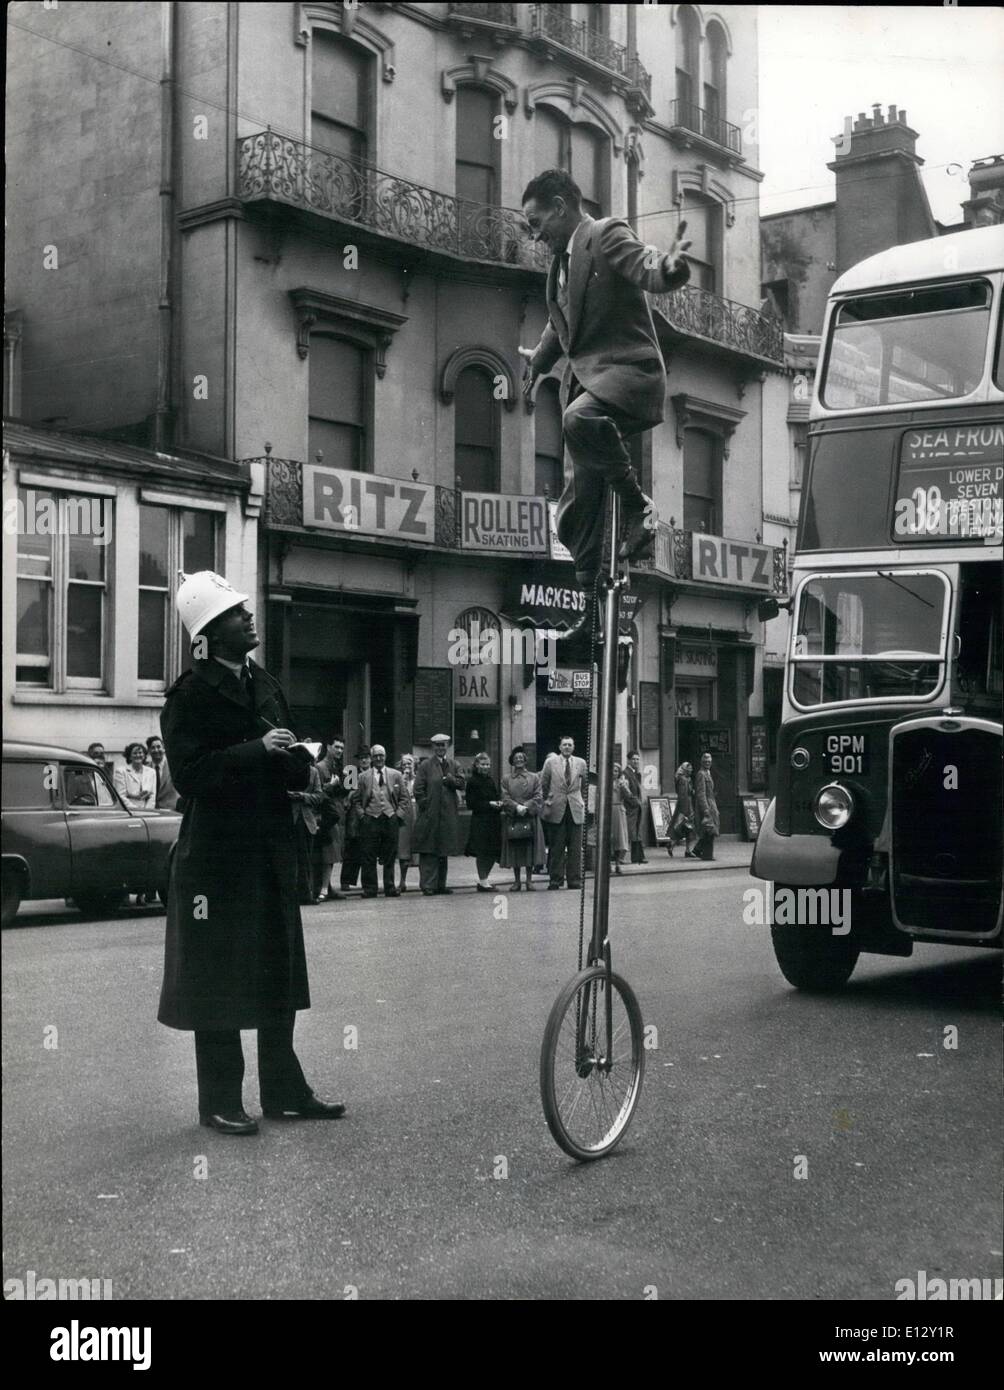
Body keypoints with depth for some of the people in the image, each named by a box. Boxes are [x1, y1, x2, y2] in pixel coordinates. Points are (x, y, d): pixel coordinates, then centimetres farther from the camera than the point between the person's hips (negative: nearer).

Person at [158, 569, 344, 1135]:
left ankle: (285, 1090, 23)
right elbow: (189, 773, -17)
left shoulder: (266, 685, 12)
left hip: (271, 849, 7)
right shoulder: (191, 694, -9)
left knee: (279, 973, 12)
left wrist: (305, 765, -5)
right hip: (216, 853, -7)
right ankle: (220, 1102, 12)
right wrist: (258, 751, -22)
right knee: (217, 977, 1)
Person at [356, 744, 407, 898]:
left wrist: (398, 813, 1)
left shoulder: (396, 775, 11)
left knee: (390, 857, 3)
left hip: (390, 818, 1)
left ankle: (390, 888, 10)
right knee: (368, 857, -2)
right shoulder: (363, 776, 9)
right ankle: (369, 889, 4)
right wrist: (362, 815, -1)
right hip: (370, 820, -1)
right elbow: (357, 799, 10)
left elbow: (403, 797, 12)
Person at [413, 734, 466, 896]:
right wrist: (425, 807, -10)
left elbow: (463, 784, 6)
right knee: (428, 852, -6)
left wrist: (450, 779, -11)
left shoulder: (453, 765, 14)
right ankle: (428, 885, -5)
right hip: (430, 815, -5)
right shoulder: (425, 765, 0)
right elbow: (418, 790, -4)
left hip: (448, 815, 5)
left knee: (444, 851, 10)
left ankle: (440, 884, 18)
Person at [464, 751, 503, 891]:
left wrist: (499, 804, -4)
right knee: (481, 852, -2)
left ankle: (483, 879, 19)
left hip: (494, 821, 6)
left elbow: (498, 797, 19)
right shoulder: (472, 781, -5)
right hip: (480, 821, -6)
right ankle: (483, 881, 6)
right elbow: (471, 803, -9)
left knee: (494, 852, 5)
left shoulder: (492, 780, 14)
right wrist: (489, 804, -15)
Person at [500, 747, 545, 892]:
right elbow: (505, 798, 1)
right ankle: (517, 881, 8)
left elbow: (538, 797, 0)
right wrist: (516, 807, -16)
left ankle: (529, 880, 5)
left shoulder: (534, 778, 9)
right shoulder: (506, 780, 10)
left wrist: (526, 807, -14)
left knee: (530, 849, -2)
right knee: (514, 850, 1)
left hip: (530, 817, -1)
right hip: (512, 818, 1)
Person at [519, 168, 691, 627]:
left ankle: (638, 505, -22)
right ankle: (590, 603, 18)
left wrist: (670, 264, -46)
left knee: (580, 419, -41)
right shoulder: (561, 259, 21)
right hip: (585, 381, 9)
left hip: (626, 371, -9)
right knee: (576, 513, 7)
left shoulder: (606, 234, -6)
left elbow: (647, 270, -24)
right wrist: (540, 358, 50)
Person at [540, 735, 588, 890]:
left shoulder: (581, 763, 7)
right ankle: (555, 880, 7)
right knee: (556, 848, 0)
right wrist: (547, 800, 10)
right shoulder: (550, 762, 3)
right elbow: (543, 784, 10)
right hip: (556, 810, -1)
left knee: (575, 848, 0)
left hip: (575, 809, 1)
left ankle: (575, 880, 6)